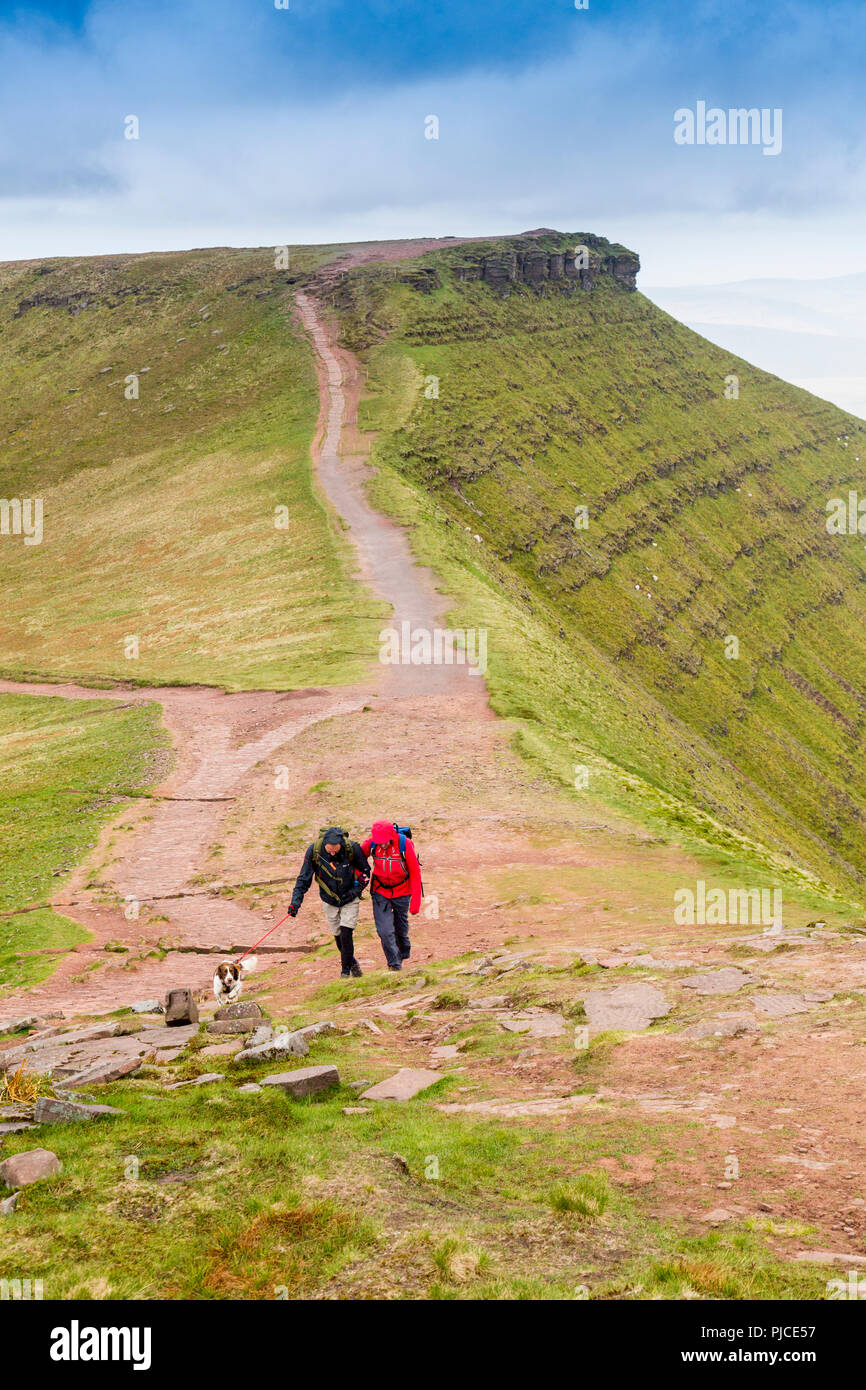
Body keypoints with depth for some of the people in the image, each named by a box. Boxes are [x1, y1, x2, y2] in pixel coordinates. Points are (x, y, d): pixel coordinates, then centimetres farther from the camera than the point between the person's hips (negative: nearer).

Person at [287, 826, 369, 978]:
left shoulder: (353, 848, -22)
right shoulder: (314, 850, -20)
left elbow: (365, 871, -4)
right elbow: (303, 879, -11)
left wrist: (354, 891, -13)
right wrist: (295, 902, -19)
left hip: (350, 900, -2)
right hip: (329, 901, 2)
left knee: (346, 935, -11)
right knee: (338, 936, 10)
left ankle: (346, 971, 6)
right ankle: (352, 962, 36)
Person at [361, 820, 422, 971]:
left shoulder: (405, 844, -22)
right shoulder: (371, 844, -17)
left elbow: (415, 873, -13)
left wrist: (415, 901, -12)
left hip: (402, 892, -1)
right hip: (380, 892, 1)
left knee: (401, 929, 13)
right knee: (385, 931, -10)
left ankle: (403, 955, 40)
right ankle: (394, 965, 2)